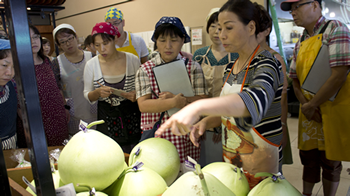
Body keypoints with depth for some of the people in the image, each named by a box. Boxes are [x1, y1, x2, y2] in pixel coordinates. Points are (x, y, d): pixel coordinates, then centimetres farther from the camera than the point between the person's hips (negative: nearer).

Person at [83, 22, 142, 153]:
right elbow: (87, 96, 5)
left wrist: (137, 95, -16)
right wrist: (98, 92, -17)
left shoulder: (132, 60, -5)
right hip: (107, 120, 1)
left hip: (132, 117, 0)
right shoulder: (91, 65, -3)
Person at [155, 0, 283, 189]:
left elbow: (256, 100, -41)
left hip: (258, 165, -6)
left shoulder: (266, 64, -19)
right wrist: (205, 122, -7)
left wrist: (197, 107, -54)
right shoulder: (231, 67, 6)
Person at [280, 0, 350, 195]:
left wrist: (311, 105, -16)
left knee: (329, 161, 8)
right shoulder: (300, 43, 10)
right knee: (308, 157, 15)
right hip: (309, 111, 6)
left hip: (332, 110, -6)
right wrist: (305, 105, -7)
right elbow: (295, 79, 11)